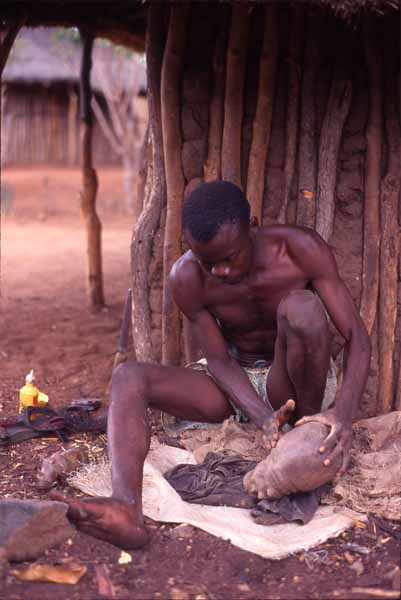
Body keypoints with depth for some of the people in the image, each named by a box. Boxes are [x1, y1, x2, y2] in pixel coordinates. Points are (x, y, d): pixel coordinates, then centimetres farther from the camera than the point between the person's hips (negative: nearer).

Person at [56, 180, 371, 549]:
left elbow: (356, 336, -21)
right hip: (236, 392, 2)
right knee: (129, 377, -22)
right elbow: (219, 360, -14)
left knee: (302, 306, -34)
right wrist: (263, 418, -33)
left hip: (290, 383, -2)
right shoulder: (187, 277, -16)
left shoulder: (299, 248, -20)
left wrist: (344, 414, -39)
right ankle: (127, 509, -48)